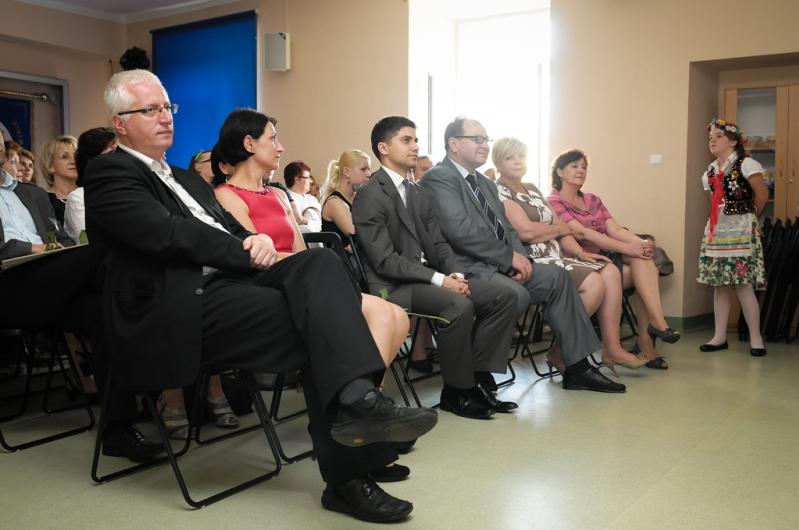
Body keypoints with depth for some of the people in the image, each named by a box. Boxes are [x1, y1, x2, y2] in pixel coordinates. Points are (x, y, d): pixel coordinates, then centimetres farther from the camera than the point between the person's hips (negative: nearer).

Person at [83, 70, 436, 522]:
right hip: (184, 304, -7)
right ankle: (347, 478, -19)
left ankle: (356, 399, -33)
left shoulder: (186, 179, 29)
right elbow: (168, 235, -13)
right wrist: (248, 251, -8)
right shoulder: (109, 173, 3)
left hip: (230, 281, 7)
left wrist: (258, 241, -4)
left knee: (321, 261, -20)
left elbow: (232, 232, 20)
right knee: (318, 325, -22)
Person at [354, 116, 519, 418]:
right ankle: (456, 392, -13)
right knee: (459, 305, -33)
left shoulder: (417, 193, 17)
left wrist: (455, 274, -7)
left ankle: (478, 379, -2)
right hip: (392, 286, -8)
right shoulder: (370, 194, -9)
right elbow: (384, 260, -17)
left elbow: (437, 243, 14)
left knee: (503, 296, -6)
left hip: (425, 277, 8)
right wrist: (440, 279, -21)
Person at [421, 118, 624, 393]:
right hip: (468, 269, -9)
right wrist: (509, 257, -15)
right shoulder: (439, 178, -8)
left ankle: (577, 368, 4)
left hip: (498, 266, 9)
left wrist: (520, 258, -2)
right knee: (516, 294, -31)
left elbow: (507, 228, 20)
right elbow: (460, 229, -21)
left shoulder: (485, 183, 23)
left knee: (555, 276, -1)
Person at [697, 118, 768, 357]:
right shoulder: (710, 172, 13)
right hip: (716, 230, 7)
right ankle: (719, 337, 14)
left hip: (740, 230, -7)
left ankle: (756, 338, 3)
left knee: (743, 285, -8)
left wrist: (749, 215, 5)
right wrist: (721, 219, 8)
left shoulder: (745, 164, -8)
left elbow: (762, 195, -7)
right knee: (719, 285, 8)